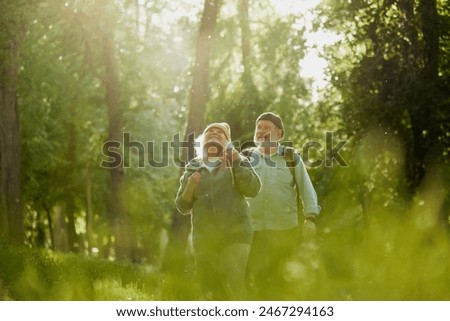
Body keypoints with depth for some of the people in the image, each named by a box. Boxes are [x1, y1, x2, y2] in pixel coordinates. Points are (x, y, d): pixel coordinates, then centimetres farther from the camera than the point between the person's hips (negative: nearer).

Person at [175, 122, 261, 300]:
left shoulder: (236, 162, 10)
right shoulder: (193, 169, 15)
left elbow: (253, 189, -5)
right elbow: (182, 206, 13)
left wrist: (237, 163, -13)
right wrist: (190, 187, -5)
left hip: (235, 235, -3)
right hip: (204, 237, 3)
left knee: (232, 284, -19)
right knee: (211, 290, 2)